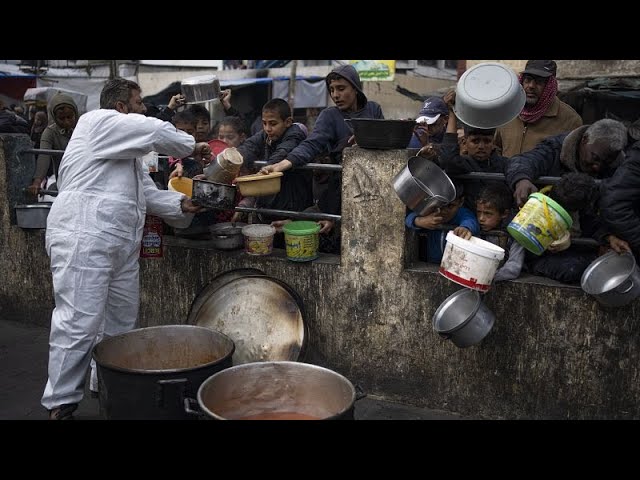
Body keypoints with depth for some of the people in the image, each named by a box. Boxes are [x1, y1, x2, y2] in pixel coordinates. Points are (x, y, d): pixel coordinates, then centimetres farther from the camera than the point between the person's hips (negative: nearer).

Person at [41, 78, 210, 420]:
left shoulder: (126, 148, 24)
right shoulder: (98, 122, -4)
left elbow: (147, 192, 20)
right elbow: (157, 132, -12)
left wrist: (182, 204, 4)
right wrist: (191, 147, 5)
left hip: (120, 245, 10)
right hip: (83, 240, -10)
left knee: (120, 323, 14)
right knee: (79, 324, -8)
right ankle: (61, 404, 1)